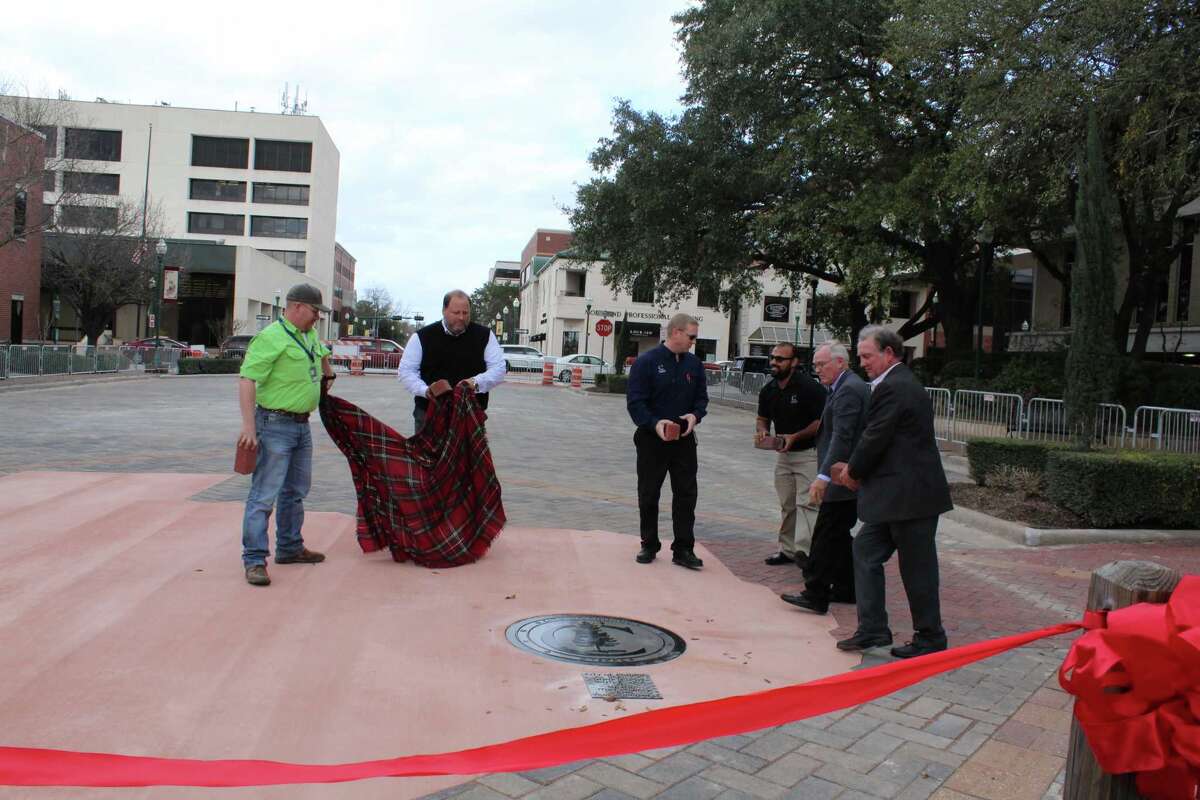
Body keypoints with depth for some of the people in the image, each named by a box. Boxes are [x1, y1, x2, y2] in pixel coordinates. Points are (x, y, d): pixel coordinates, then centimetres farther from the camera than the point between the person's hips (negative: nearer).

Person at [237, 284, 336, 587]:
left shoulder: (310, 336, 11)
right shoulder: (271, 338, -15)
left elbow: (322, 354, 37)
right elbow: (247, 381, -21)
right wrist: (249, 426, -27)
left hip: (302, 425, 9)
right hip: (276, 426, -9)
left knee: (296, 491, 17)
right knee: (264, 494, -8)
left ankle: (289, 548, 30)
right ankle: (254, 560, -4)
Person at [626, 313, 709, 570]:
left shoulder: (694, 364, 5)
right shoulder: (646, 362, -9)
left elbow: (701, 397, 11)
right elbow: (635, 401, -12)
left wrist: (695, 415, -11)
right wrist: (655, 423, -26)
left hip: (684, 439, 4)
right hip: (651, 439, -3)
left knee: (686, 493, 1)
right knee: (648, 495, 8)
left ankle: (683, 549, 8)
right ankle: (649, 546, 22)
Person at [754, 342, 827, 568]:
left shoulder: (809, 387, -17)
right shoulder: (768, 390, 5)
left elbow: (823, 421, -17)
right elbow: (762, 419, 17)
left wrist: (795, 437, -24)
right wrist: (762, 431, -6)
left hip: (808, 453, -7)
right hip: (783, 454, 8)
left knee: (805, 503, -14)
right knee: (787, 505, 14)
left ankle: (803, 550, -14)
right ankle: (788, 550, 23)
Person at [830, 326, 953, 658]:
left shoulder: (892, 388, -17)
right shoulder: (903, 383, 16)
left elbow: (875, 439, -17)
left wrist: (853, 472, -1)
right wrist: (855, 469, 9)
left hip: (910, 494, -11)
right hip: (899, 495, 11)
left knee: (916, 568, 2)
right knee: (866, 550, 12)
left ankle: (930, 639, 17)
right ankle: (872, 630, 16)